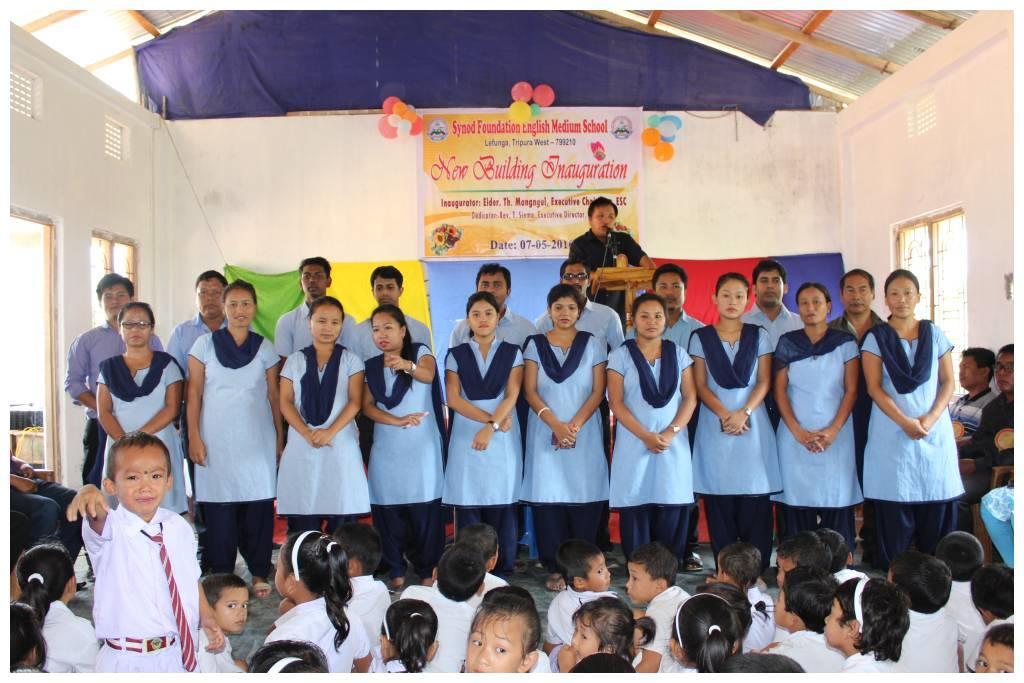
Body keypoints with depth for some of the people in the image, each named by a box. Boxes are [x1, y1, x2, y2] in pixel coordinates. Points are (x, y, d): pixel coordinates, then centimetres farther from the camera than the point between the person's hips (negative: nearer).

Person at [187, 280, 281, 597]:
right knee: (219, 508, 0)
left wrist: (280, 438, 6)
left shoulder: (265, 348, 7)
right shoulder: (205, 344, 3)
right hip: (217, 441, -1)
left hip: (257, 441, 1)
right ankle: (221, 575, 10)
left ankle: (259, 574, 11)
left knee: (259, 505, 1)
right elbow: (193, 395, 2)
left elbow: (274, 397, 9)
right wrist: (194, 438, -4)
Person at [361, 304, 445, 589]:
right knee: (387, 509, 1)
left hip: (422, 446, -3)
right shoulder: (371, 366, 10)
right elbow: (367, 406, 3)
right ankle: (395, 570, 11)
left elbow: (428, 375, -23)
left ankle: (427, 571, 5)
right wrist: (397, 421, -14)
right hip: (386, 448, 4)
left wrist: (408, 365, -45)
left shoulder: (420, 352, -1)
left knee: (424, 508, -5)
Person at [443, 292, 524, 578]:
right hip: (465, 437, 1)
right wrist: (490, 418, -11)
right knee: (467, 506, -1)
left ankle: (502, 571, 7)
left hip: (502, 438, 0)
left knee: (501, 505, -1)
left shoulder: (512, 353, 9)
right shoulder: (456, 355, 10)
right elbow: (453, 398, 0)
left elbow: (511, 396, -2)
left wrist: (492, 427, -16)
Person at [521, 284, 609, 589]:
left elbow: (598, 391, 2)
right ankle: (554, 568, 5)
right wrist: (556, 425, -11)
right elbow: (530, 391, 1)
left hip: (585, 434, 0)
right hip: (545, 434, 0)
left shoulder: (592, 344, 8)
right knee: (547, 499, -3)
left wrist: (575, 425, -11)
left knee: (584, 499, -3)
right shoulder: (535, 344, 9)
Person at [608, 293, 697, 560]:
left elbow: (690, 398, 5)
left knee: (672, 510, -2)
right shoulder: (621, 355, 3)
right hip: (634, 443, -2)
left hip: (673, 444, 2)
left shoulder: (679, 353, 10)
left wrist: (671, 432, -9)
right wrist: (646, 436, -12)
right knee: (636, 509, -3)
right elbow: (616, 403, -3)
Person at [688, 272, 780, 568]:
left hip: (752, 424, 0)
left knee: (755, 500, -3)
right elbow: (700, 384, 3)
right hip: (715, 424, 0)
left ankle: (757, 570, 3)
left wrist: (744, 413, -12)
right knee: (719, 503, -1)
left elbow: (764, 381, 4)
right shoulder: (701, 337, 9)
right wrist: (724, 414, -12)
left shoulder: (758, 336, 10)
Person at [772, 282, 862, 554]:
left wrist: (833, 430, -10)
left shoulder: (845, 343, 7)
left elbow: (851, 391, 3)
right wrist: (798, 432, -8)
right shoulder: (786, 343, 9)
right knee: (797, 502, -2)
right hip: (795, 435, 1)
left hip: (835, 435, 0)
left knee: (837, 501, -3)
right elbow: (780, 391, 5)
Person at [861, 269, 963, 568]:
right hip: (892, 430, -2)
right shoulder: (876, 338, 4)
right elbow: (874, 388, -3)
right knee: (895, 508, -3)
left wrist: (932, 417, -9)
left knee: (938, 504, -2)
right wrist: (905, 422, -14)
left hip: (934, 429, 2)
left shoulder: (934, 334, 10)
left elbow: (948, 381, 7)